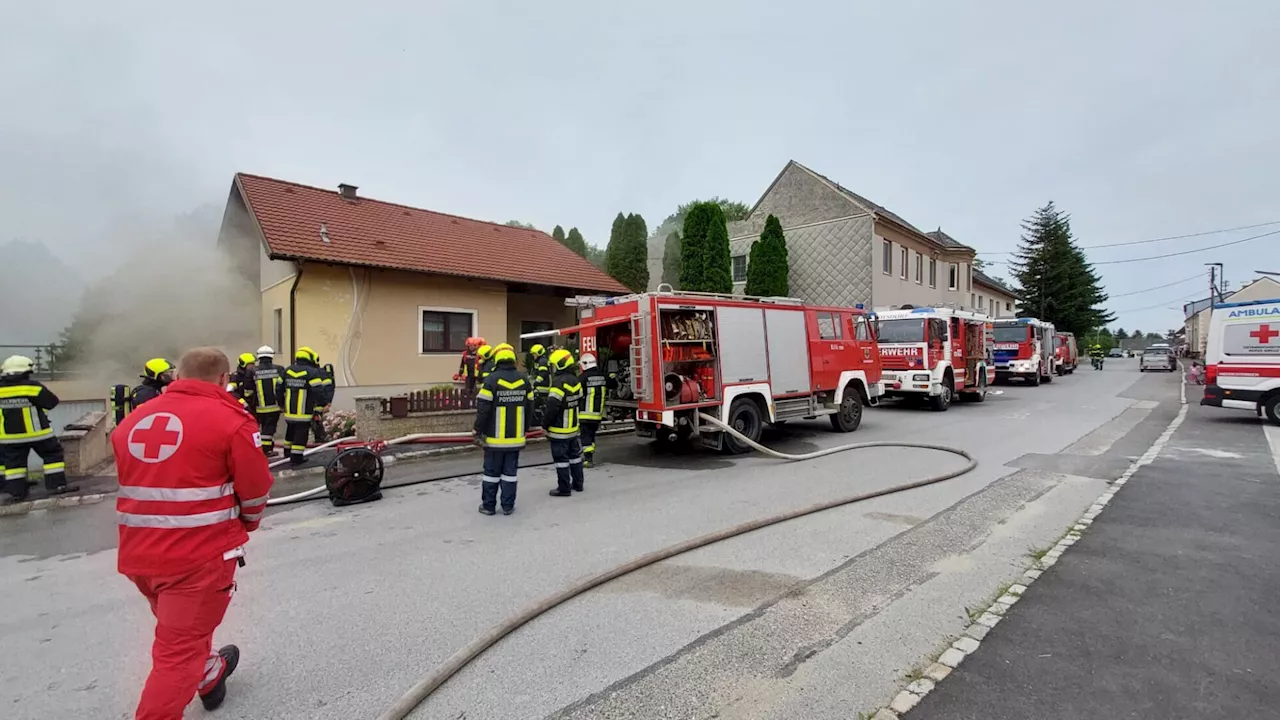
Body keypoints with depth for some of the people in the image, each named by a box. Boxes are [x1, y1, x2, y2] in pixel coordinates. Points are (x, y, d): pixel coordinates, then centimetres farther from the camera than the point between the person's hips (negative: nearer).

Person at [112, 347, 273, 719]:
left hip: (138, 553, 8)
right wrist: (245, 524, 13)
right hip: (200, 553, -7)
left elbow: (139, 483, 15)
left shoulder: (131, 421, 6)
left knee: (181, 626, 28)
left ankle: (210, 676, 51)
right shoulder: (231, 420, -13)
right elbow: (255, 490, -8)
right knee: (179, 649, 3)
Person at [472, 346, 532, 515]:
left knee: (491, 471, 8)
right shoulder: (524, 380, 2)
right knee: (510, 471, 11)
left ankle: (488, 505, 17)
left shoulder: (491, 380, -13)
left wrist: (479, 430, -2)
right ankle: (508, 506, 15)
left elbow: (483, 408, -13)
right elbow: (529, 408, 8)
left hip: (495, 437, -3)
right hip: (516, 437, 3)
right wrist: (525, 429, 19)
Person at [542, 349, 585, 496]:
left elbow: (552, 407, -23)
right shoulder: (576, 381, 6)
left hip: (559, 430, -9)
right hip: (573, 427, 9)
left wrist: (545, 425, -12)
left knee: (561, 458, 0)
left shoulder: (559, 382, -22)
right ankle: (578, 483, 27)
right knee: (575, 454, 17)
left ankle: (564, 488, 8)